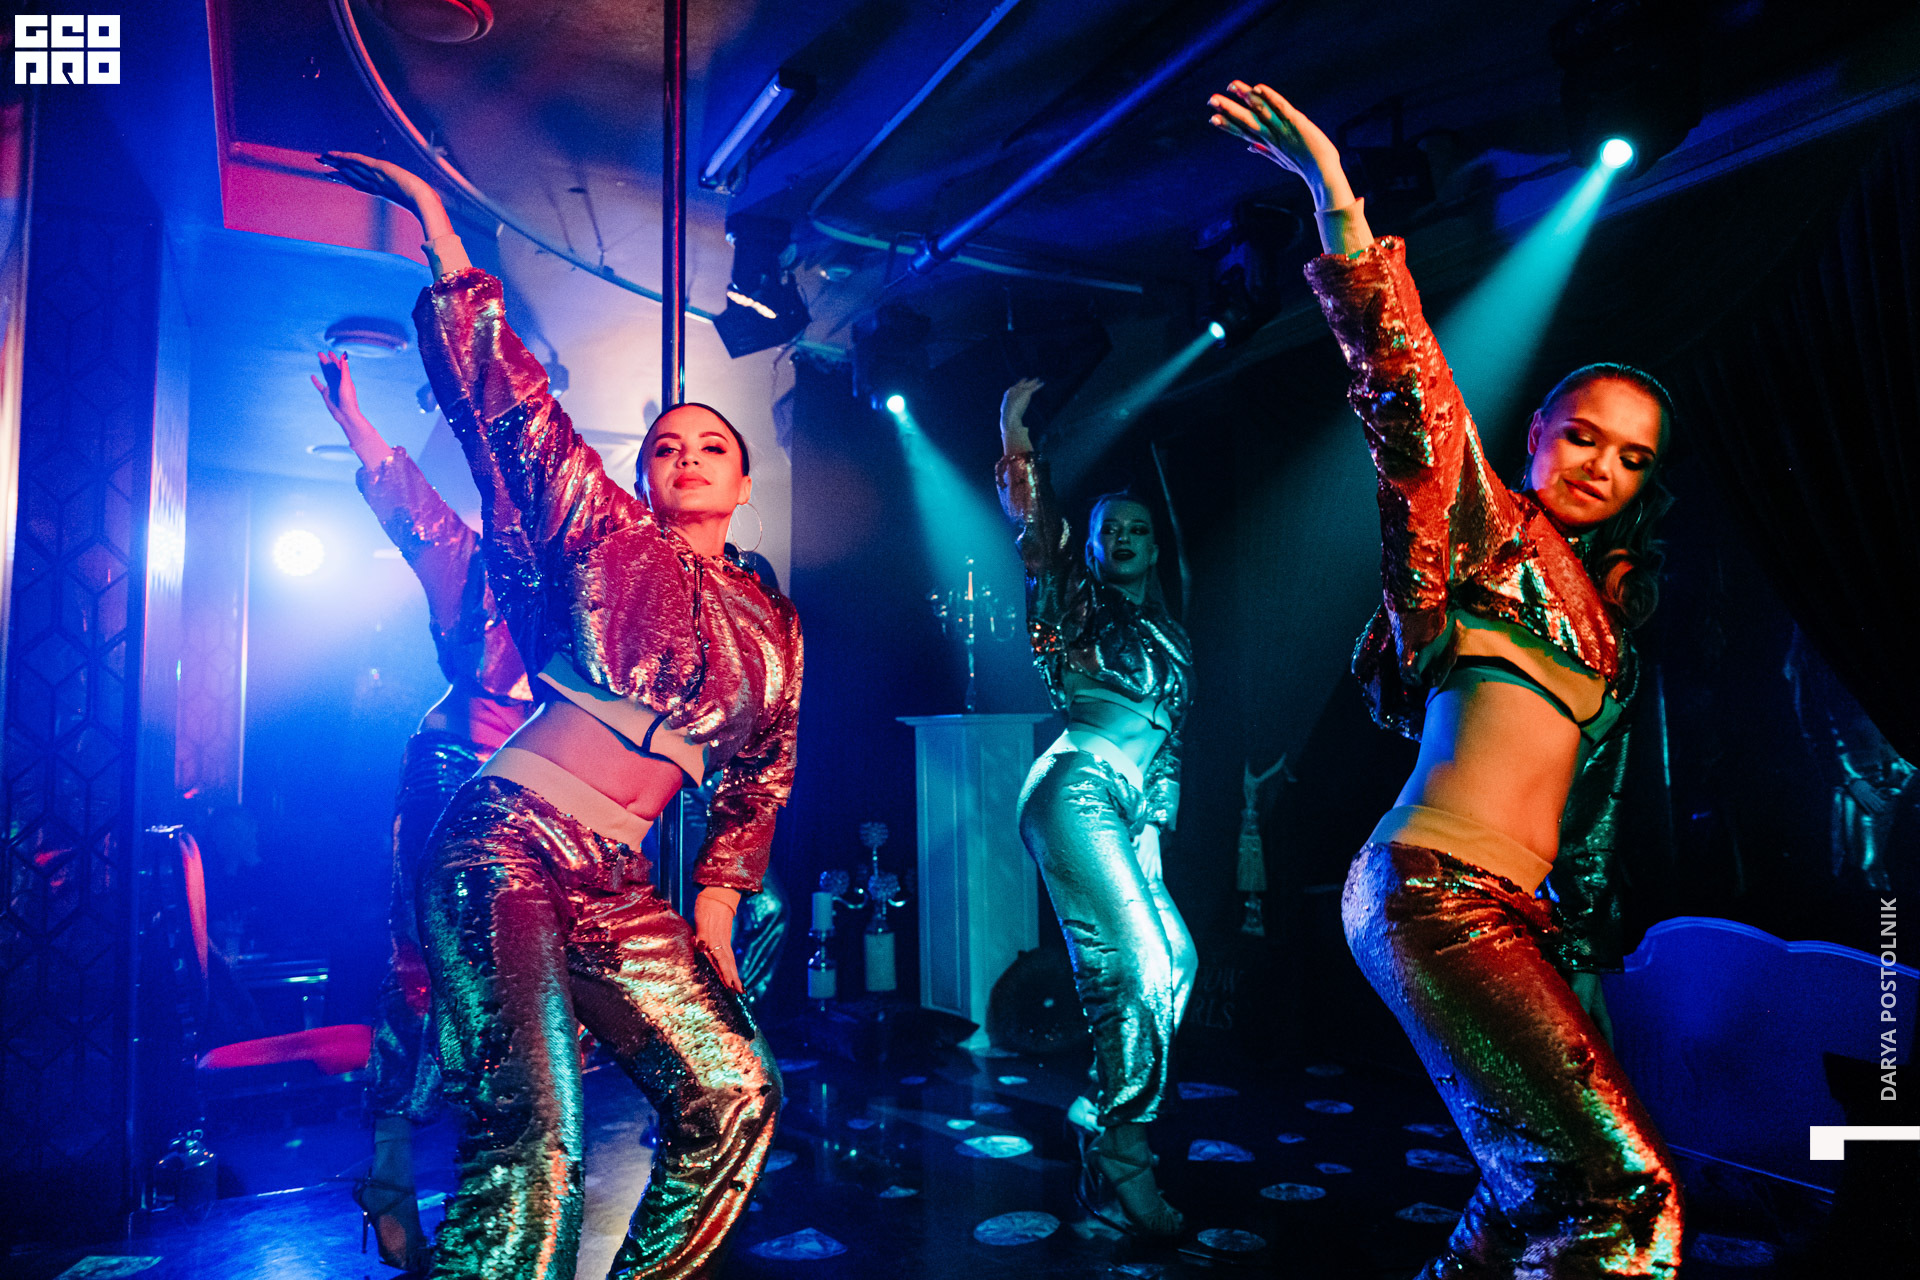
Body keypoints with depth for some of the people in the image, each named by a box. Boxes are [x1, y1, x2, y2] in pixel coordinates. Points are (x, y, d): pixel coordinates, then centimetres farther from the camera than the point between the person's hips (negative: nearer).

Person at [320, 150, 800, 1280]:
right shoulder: (607, 534, 5)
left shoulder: (774, 625, 15)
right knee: (538, 1132, -20)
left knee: (735, 1090, 2)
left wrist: (718, 898, 12)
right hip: (509, 839, -5)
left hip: (618, 883, 5)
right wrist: (440, 231, -5)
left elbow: (763, 777, 20)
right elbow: (516, 405, -2)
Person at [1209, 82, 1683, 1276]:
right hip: (1438, 891, -9)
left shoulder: (1591, 594, 21)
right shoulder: (1485, 524, -1)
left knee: (1539, 1184, 15)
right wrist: (1339, 203, -23)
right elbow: (1408, 384, -15)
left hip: (1506, 906, 9)